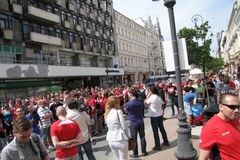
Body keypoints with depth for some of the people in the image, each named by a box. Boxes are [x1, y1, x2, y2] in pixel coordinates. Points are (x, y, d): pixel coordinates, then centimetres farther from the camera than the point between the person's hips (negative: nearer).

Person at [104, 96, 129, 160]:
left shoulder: (106, 114, 7)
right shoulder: (118, 111, -8)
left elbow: (109, 126, 8)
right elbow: (124, 127, -8)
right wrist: (127, 136, 4)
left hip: (110, 139, 5)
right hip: (120, 139, -5)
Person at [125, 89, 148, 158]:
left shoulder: (128, 104, -18)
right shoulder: (140, 102, -1)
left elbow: (125, 110, 2)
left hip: (133, 124, -5)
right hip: (141, 122, 5)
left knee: (134, 139, 7)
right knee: (142, 137, 15)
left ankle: (135, 154, 19)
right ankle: (144, 152, 26)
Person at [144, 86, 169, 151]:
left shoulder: (151, 98, -18)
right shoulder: (159, 97, 2)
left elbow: (146, 102, -4)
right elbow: (162, 103, 11)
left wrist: (148, 95, -4)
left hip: (154, 116, -7)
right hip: (160, 115, 7)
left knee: (155, 131, 2)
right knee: (162, 129, 20)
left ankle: (157, 146, 9)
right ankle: (166, 142, 32)